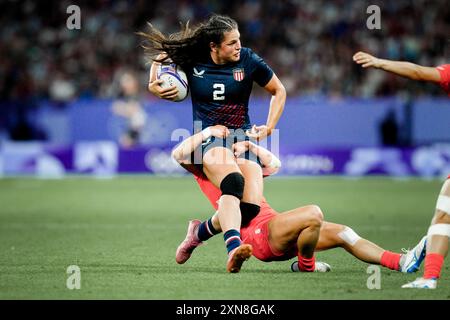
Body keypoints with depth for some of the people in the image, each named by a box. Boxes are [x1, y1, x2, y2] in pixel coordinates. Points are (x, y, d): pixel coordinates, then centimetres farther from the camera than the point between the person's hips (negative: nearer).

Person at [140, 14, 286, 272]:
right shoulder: (191, 61, 1)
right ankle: (233, 249, -57)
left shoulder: (248, 60, 2)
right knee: (233, 182, -37)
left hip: (243, 136, 2)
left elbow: (279, 91, 15)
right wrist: (153, 85, 5)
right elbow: (161, 55, 22)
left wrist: (269, 128, 6)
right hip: (208, 138, -2)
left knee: (251, 205, -23)